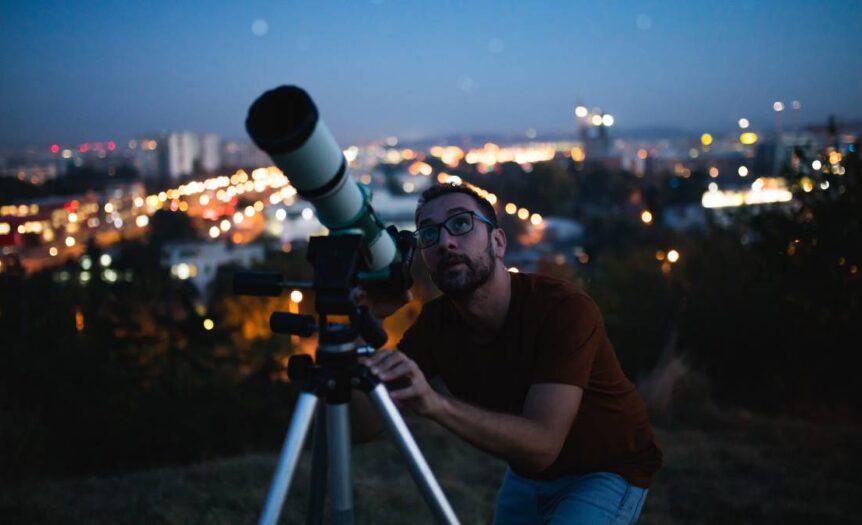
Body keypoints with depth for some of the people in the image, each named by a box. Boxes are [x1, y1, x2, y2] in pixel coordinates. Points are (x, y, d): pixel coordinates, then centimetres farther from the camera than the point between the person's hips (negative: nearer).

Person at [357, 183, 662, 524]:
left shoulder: (565, 308, -30)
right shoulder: (435, 321, -13)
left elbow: (542, 444, -36)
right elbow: (365, 423, -18)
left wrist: (437, 404, -49)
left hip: (607, 470, -5)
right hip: (527, 474, 6)